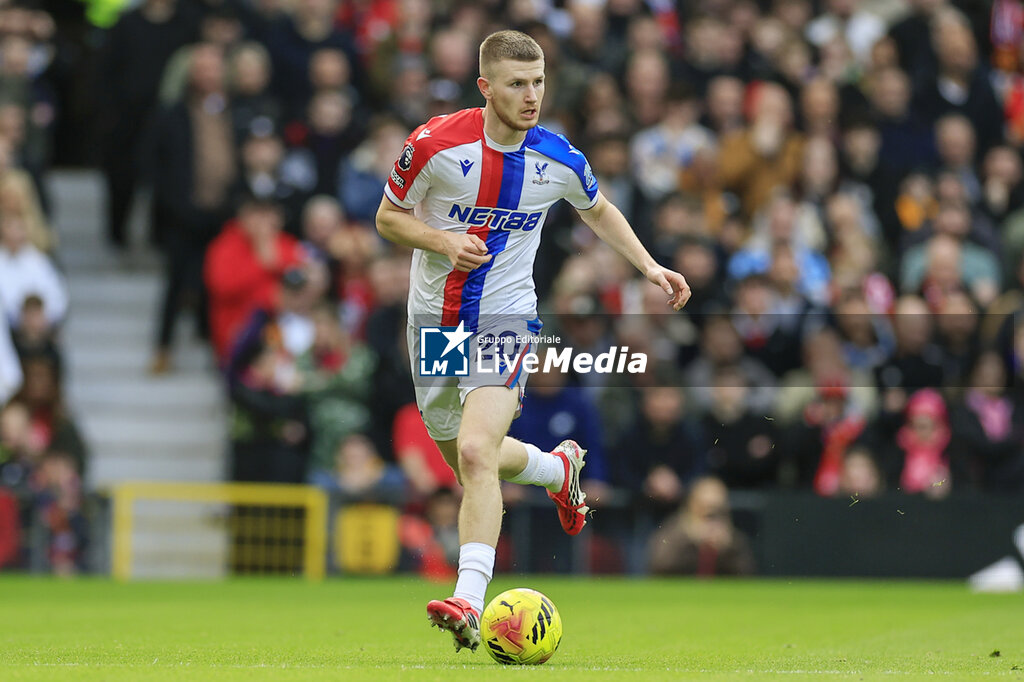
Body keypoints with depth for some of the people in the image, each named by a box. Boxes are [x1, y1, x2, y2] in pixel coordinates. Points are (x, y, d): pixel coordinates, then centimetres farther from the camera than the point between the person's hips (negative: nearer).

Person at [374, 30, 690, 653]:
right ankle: (559, 468, 47)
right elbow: (389, 216, 0)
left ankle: (468, 602, -28)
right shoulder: (435, 144, -14)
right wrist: (443, 240, -19)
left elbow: (598, 210, 16)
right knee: (463, 457, 16)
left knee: (475, 452, -22)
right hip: (435, 319, 2)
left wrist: (649, 265, 5)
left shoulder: (559, 159, -7)